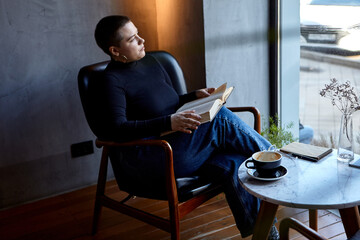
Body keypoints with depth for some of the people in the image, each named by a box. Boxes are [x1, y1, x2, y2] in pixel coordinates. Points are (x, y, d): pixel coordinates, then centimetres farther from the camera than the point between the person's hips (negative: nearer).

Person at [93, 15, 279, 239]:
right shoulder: (112, 81, -8)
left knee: (232, 164, -19)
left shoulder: (150, 62, 16)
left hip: (177, 148, 8)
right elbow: (117, 129, -21)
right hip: (144, 165, -8)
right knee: (221, 119, -20)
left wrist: (195, 96, 6)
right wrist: (168, 123, -29)